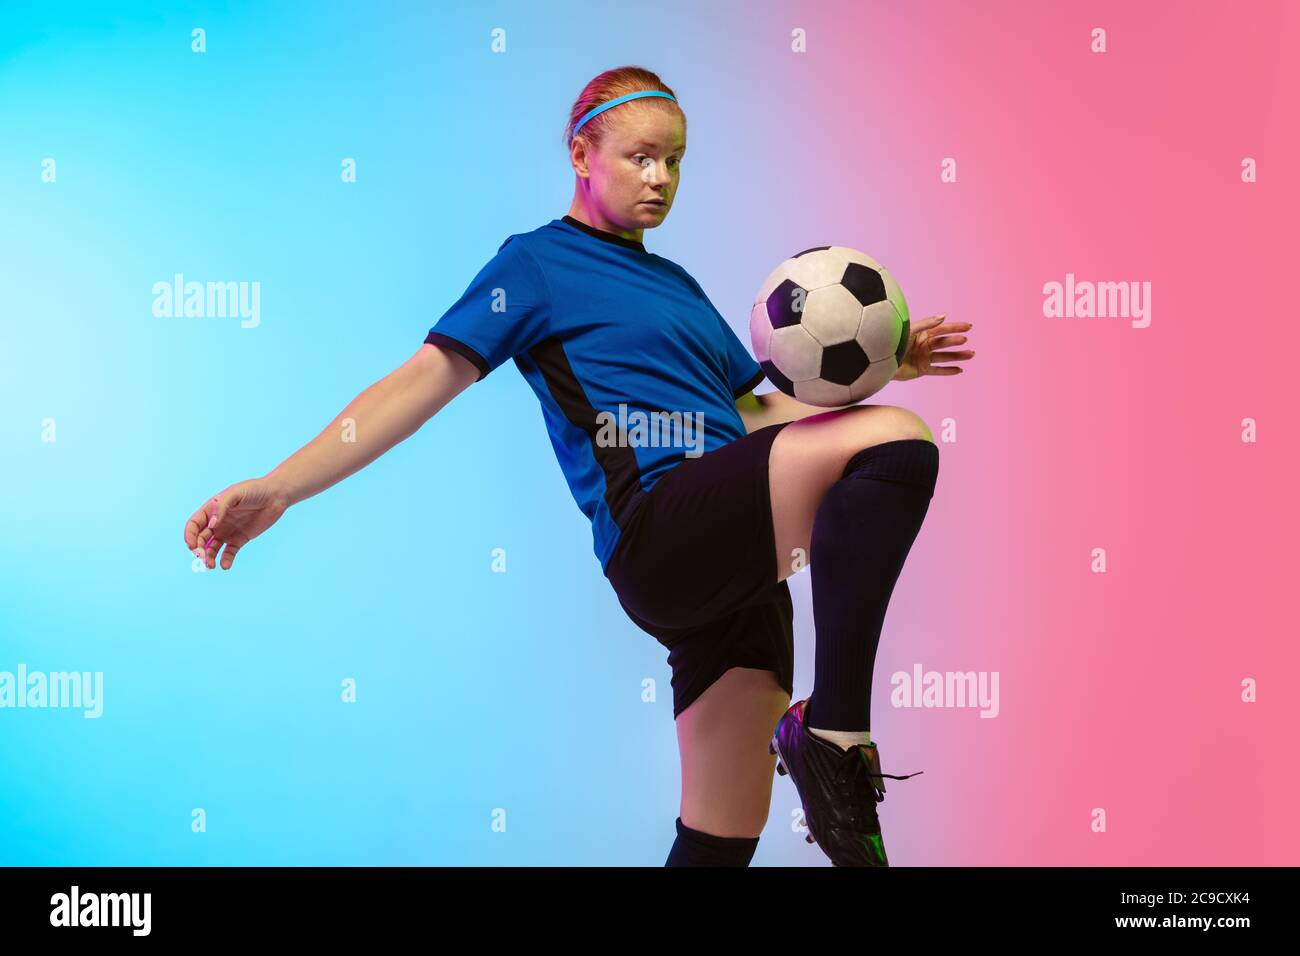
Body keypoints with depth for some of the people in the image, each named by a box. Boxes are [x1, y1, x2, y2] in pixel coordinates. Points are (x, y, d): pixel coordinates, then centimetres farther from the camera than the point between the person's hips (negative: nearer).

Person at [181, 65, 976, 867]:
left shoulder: (676, 282, 28)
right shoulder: (537, 261, 8)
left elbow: (760, 416, 30)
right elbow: (423, 382, 0)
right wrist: (278, 487, -9)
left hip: (733, 561, 7)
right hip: (659, 527, -7)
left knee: (726, 831, 5)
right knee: (895, 441, -25)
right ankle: (836, 735, -24)